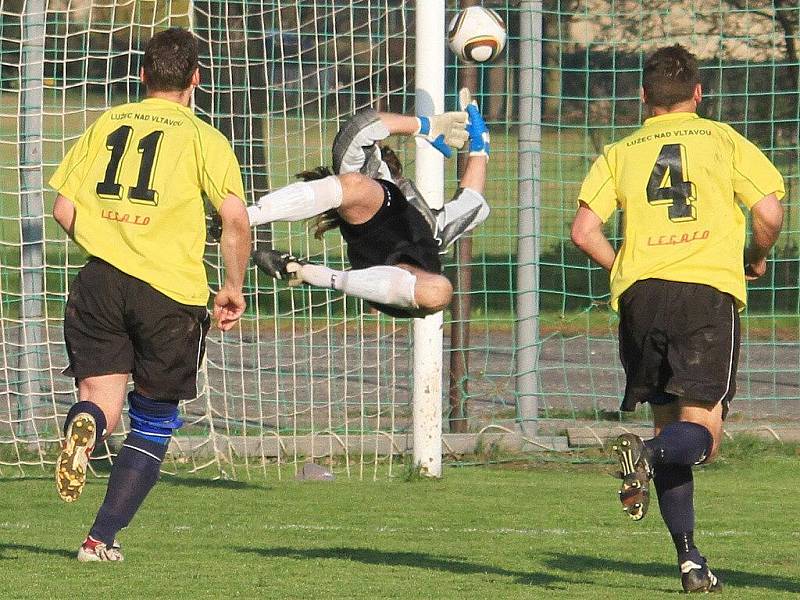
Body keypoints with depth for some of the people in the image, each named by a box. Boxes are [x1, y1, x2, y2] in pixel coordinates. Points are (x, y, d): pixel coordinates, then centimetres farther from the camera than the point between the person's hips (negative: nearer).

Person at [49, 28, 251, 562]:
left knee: (103, 402, 4)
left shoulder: (107, 125, 12)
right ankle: (103, 538, 6)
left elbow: (63, 209, 9)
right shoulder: (202, 137, 3)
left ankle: (85, 425, -34)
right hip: (172, 289, -2)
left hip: (101, 279, 2)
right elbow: (236, 218, -9)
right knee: (154, 424, 12)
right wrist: (234, 288, 4)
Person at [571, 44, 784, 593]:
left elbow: (585, 231, 3)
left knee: (669, 422, 11)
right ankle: (649, 454, -38)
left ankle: (690, 559, 3)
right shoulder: (723, 140, 10)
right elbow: (769, 212, 0)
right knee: (700, 433, -4)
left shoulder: (620, 152, 15)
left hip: (640, 295, 3)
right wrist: (756, 259, 20)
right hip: (710, 287, -3)